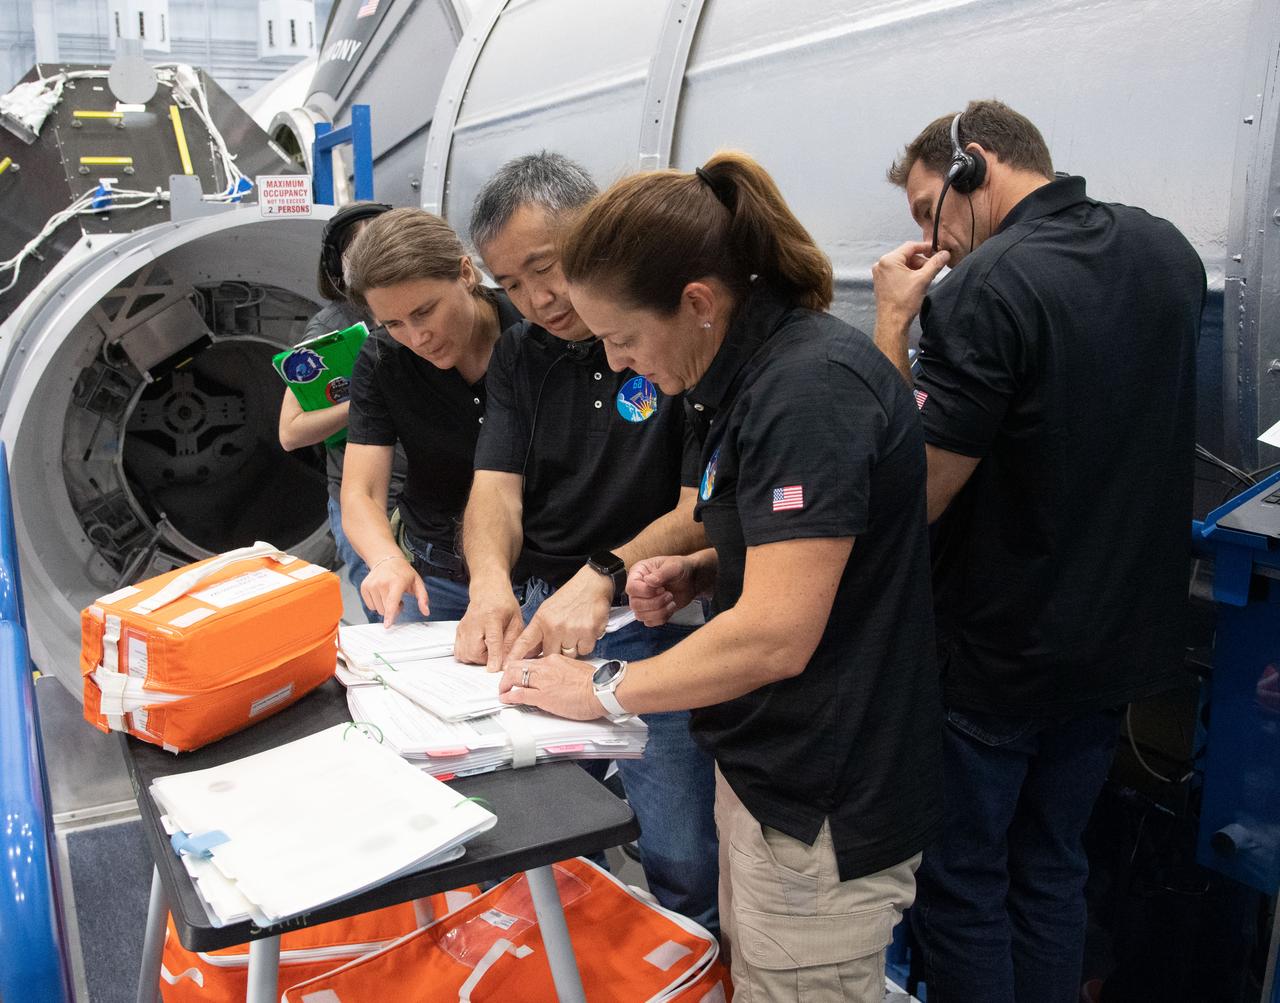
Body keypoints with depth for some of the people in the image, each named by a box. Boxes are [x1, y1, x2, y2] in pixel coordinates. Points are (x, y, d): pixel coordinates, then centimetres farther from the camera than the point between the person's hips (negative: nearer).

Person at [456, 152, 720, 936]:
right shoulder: (521, 356, 11)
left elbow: (702, 510, -14)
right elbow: (497, 487, 2)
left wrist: (604, 577, -28)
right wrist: (491, 580, -18)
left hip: (653, 620, -5)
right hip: (533, 609, 5)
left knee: (682, 866, -3)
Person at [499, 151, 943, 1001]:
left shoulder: (810, 387, -24)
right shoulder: (753, 373, 7)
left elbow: (775, 638, -26)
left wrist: (607, 689, -13)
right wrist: (700, 572, 2)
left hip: (823, 806, -9)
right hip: (766, 769, 9)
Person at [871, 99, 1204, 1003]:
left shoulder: (986, 288, -23)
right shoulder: (1170, 253, 3)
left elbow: (914, 495, -22)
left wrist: (891, 323, -15)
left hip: (997, 657, -7)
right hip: (1124, 639, 7)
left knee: (961, 882, 12)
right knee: (1052, 867, 22)